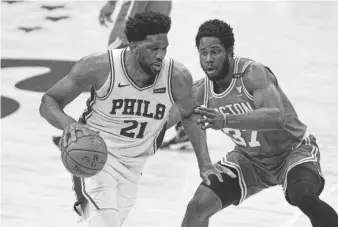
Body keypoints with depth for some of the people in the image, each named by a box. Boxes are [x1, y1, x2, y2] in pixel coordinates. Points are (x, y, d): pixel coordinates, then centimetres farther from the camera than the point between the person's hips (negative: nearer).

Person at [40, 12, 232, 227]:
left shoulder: (177, 77, -16)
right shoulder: (100, 66, -24)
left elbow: (190, 116, 6)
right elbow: (49, 102, -16)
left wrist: (204, 163, 4)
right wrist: (68, 124, -38)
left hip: (133, 166, 5)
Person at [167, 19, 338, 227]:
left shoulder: (252, 73, -30)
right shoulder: (201, 91, -12)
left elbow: (277, 117, -46)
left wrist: (226, 121, -57)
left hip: (293, 149, -5)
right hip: (251, 158, 5)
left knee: (304, 196, -34)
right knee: (199, 205, -9)